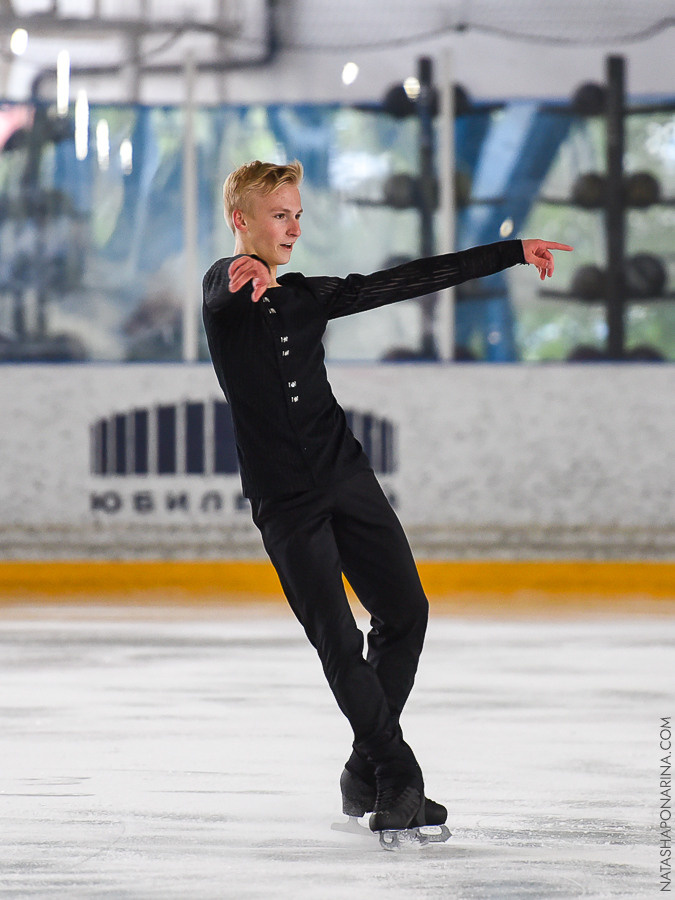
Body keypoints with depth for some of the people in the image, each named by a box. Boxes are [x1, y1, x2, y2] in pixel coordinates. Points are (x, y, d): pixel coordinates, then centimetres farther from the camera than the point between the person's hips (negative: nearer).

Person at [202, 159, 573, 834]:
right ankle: (397, 777, -2)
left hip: (347, 476, 5)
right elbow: (228, 287, -26)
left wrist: (512, 253, 11)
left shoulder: (308, 296, 12)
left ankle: (368, 772, 14)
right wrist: (245, 272, -52)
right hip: (283, 497, -5)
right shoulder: (226, 290, -2)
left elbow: (405, 283, 12)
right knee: (337, 640, -9)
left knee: (404, 611, 2)